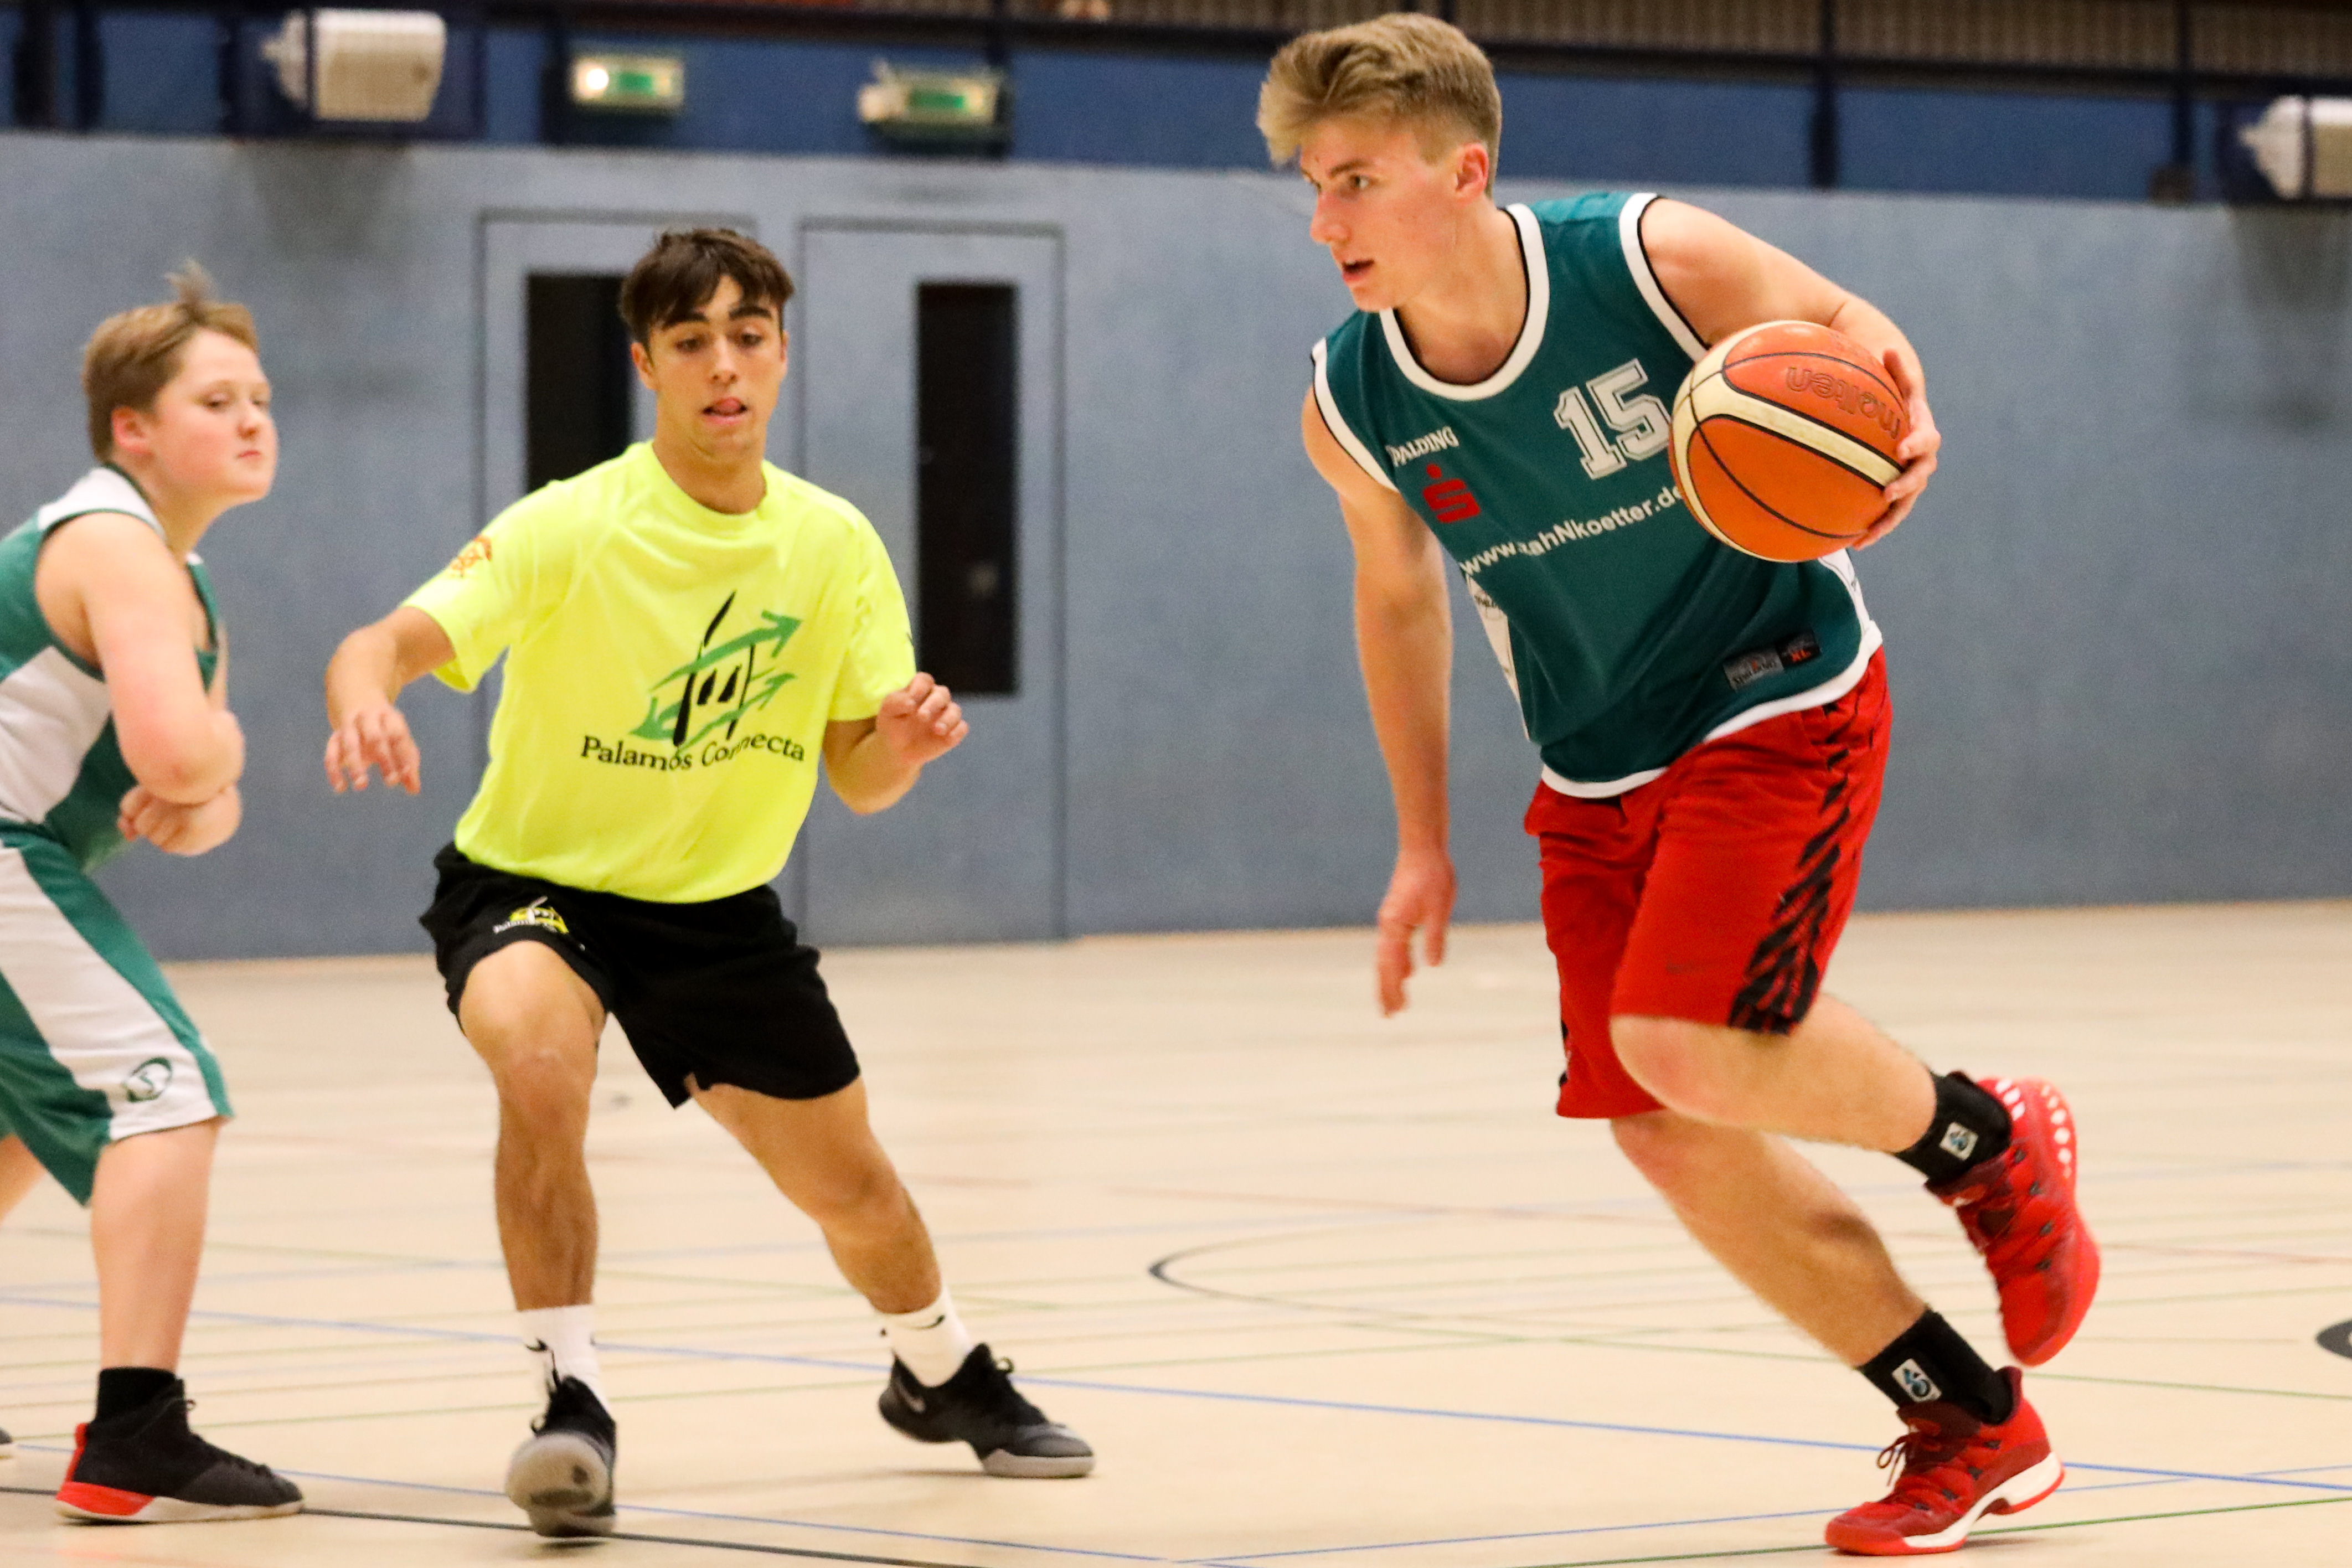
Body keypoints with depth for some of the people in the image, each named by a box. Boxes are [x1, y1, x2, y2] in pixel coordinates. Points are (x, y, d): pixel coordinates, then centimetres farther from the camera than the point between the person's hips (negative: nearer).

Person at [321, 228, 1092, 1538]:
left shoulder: (836, 545, -7)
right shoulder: (573, 531, -22)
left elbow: (859, 781, -2)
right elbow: (391, 640, -36)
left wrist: (905, 741, -26)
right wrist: (362, 698, -60)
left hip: (718, 906, 4)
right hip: (532, 884, -4)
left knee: (851, 1188, 11)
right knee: (540, 1060, -37)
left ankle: (945, 1377, 44)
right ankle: (574, 1404, -27)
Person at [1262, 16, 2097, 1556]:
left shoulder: (1654, 261, -21)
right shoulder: (1352, 410, -8)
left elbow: (1843, 324, -3)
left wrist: (1903, 426, -27)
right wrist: (1423, 841, 12)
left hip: (1780, 700, -5)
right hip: (1600, 776, 5)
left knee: (1685, 1041, -25)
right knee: (1665, 1130, 0)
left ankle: (1992, 1143, 5)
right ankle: (1975, 1431, 14)